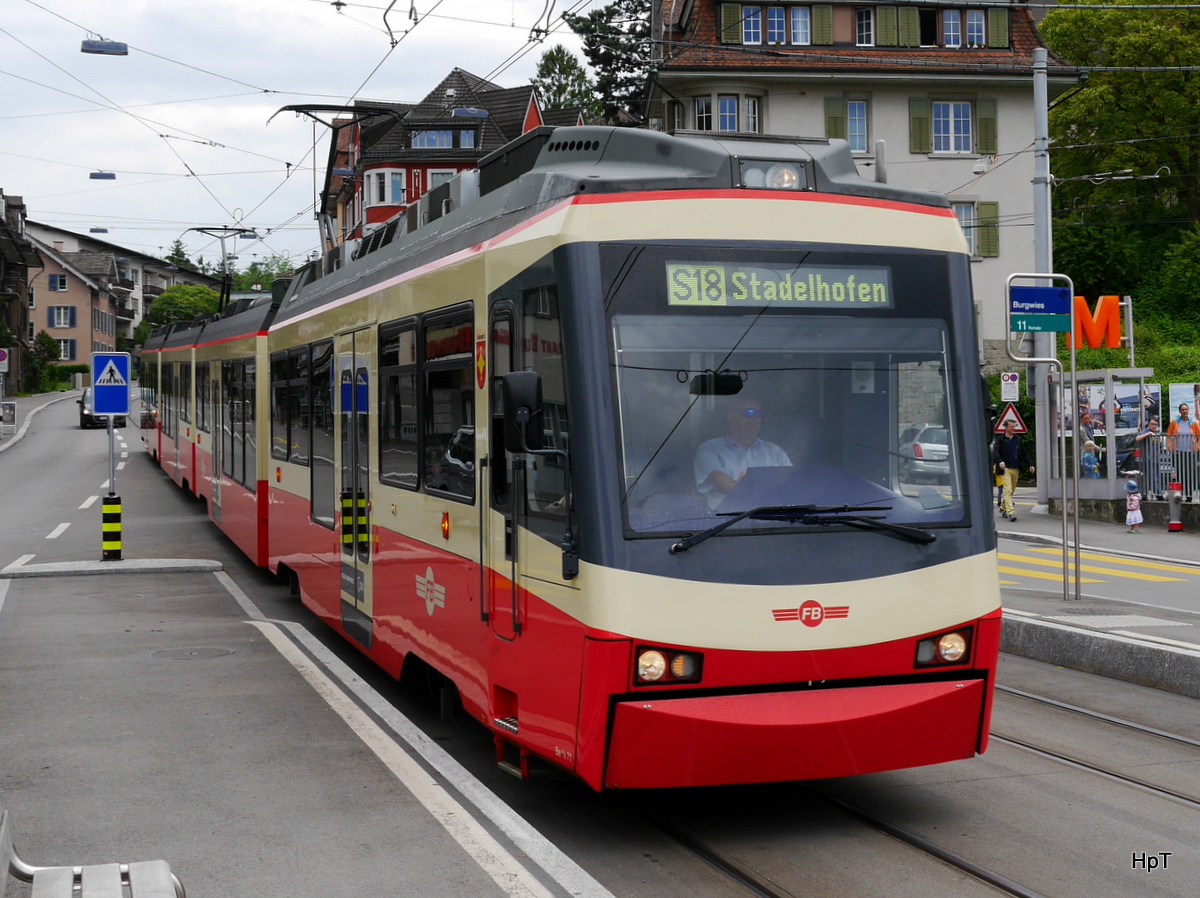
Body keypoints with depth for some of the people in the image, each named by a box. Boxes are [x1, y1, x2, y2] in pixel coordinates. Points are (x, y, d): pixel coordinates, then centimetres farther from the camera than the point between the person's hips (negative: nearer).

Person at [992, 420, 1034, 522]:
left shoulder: (1018, 440, 13)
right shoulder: (1000, 439, -1)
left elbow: (1024, 453, 17)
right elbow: (995, 451, -14)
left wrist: (1029, 465, 8)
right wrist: (1000, 461, -33)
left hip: (1016, 469, 5)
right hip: (1005, 468, -5)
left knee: (1011, 490, 9)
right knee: (1008, 490, -13)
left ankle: (1003, 508, 26)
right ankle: (1010, 512, -19)